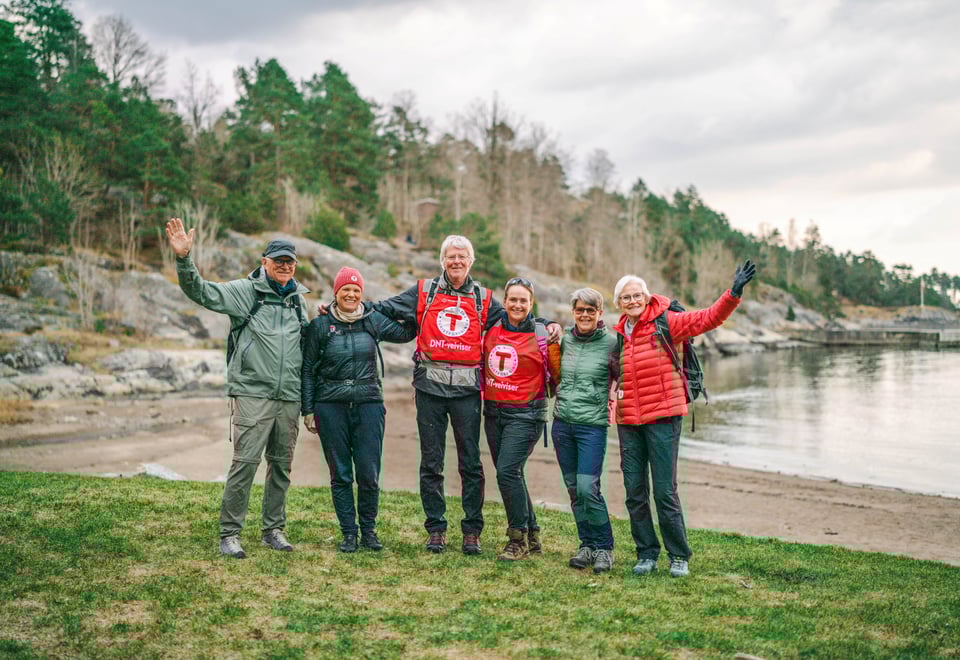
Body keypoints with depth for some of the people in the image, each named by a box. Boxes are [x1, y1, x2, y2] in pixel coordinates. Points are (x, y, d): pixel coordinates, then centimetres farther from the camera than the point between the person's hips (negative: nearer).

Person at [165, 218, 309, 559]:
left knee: (281, 466, 10)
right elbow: (201, 291, -11)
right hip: (252, 393, -5)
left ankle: (274, 529, 22)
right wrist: (184, 258, -25)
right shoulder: (245, 291, 0)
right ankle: (229, 534, 1)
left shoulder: (297, 300, 16)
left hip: (289, 398, 5)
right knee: (245, 462, -8)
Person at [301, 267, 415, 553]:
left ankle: (368, 530, 17)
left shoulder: (373, 320, 6)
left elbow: (407, 333, 15)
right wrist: (308, 410, 3)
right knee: (340, 475, 4)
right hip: (330, 407, -1)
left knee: (369, 474, 0)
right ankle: (348, 533, 14)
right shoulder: (320, 325, 2)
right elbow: (307, 370, 6)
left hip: (369, 404, 1)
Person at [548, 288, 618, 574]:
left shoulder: (611, 343, -4)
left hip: (593, 424, -5)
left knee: (588, 488, -11)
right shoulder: (564, 339, 8)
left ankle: (604, 548, 5)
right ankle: (587, 545, 22)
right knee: (573, 489, 9)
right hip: (562, 422, 5)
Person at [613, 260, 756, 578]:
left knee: (665, 492, -4)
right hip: (628, 423, 5)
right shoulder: (618, 334, 11)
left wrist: (734, 293, -26)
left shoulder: (665, 323, -5)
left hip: (663, 418, -5)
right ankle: (647, 554, 20)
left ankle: (679, 556, 10)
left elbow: (709, 318, -13)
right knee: (635, 493, 7)